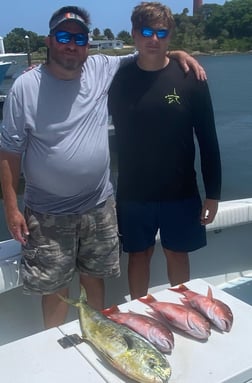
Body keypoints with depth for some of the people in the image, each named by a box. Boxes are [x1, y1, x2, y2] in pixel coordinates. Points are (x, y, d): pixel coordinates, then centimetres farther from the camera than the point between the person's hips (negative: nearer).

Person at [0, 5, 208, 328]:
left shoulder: (102, 69, -1)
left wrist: (178, 53, -4)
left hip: (99, 207, 3)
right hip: (48, 215, -3)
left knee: (94, 278, 19)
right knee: (54, 287, 9)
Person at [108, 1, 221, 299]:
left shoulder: (190, 78, -6)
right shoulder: (121, 80, -3)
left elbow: (208, 140, -4)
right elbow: (118, 138, 3)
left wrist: (213, 193, -4)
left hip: (181, 192, 0)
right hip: (133, 194, 1)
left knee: (177, 253, 14)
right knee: (139, 254, 13)